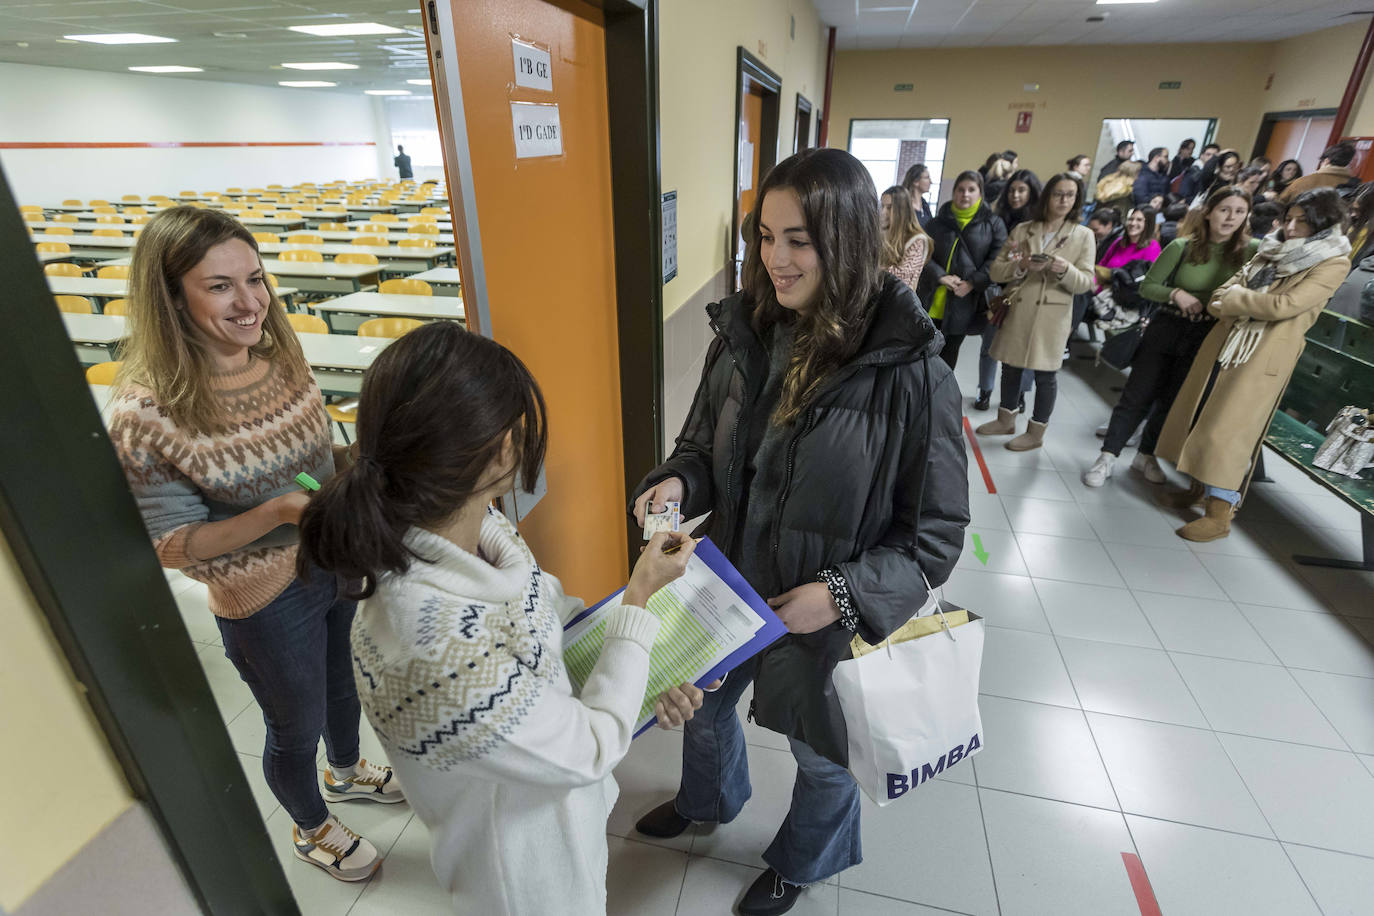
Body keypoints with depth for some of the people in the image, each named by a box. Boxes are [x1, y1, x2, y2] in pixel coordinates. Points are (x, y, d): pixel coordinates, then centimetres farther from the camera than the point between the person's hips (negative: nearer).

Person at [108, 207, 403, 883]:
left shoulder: (280, 356, -9)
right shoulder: (148, 411, -25)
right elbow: (169, 546, -20)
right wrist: (279, 510, -34)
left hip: (338, 558, 6)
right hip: (266, 599, -5)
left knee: (342, 680, 30)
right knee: (297, 727, 20)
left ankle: (347, 771, 62)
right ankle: (311, 827, 53)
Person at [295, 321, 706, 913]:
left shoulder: (480, 531, -20)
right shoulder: (445, 658, -44)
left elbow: (551, 610, -2)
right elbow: (593, 748, -27)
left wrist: (649, 680, -11)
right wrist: (640, 595, -22)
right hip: (530, 867, -6)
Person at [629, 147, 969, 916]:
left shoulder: (910, 373, -24)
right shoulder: (744, 334, -10)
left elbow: (936, 533, -15)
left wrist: (843, 593, -24)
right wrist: (677, 481, -16)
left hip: (826, 617, -4)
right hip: (729, 587, 5)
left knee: (821, 757, 25)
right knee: (702, 705, 30)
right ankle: (710, 799, 68)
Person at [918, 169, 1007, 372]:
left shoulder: (993, 224, 3)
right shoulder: (939, 221, 6)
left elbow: (997, 260, -3)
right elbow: (924, 253, 0)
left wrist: (973, 283, -16)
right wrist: (940, 276, -16)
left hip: (964, 304, 0)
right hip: (932, 302, 1)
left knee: (948, 357, 11)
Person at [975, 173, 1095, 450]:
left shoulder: (1083, 236, 2)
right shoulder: (1023, 230, 6)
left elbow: (1086, 282, -2)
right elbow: (996, 271, 1)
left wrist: (1065, 269, -22)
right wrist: (1021, 265, -18)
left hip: (1052, 315, -2)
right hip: (1018, 311, 3)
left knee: (1045, 375, 2)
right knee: (1011, 367, 13)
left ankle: (1036, 432, 16)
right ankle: (1006, 420, 31)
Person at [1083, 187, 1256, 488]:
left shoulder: (1247, 252, -2)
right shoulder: (1182, 247, -6)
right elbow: (1146, 287, -4)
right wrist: (1175, 293, -19)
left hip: (1205, 338, 2)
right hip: (1166, 329, -2)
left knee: (1171, 401, 11)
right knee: (1137, 396, -1)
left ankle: (1146, 456, 27)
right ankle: (1108, 456, 6)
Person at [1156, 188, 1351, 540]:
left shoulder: (1333, 264, -5)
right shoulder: (1272, 250, 14)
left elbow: (1285, 305, -17)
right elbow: (1227, 289, 7)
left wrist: (1234, 299, -8)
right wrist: (1248, 301, -13)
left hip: (1264, 356, -7)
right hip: (1225, 341, 7)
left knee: (1229, 429, -9)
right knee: (1199, 415, 10)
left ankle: (1219, 514, -1)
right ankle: (1200, 488, 26)